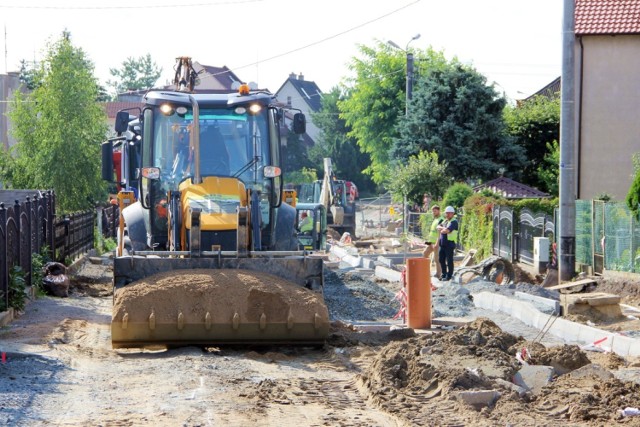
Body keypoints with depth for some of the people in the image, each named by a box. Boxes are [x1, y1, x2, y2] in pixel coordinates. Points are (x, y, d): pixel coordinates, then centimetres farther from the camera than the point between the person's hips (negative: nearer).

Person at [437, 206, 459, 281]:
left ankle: (449, 275, 4)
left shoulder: (454, 222, -9)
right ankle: (444, 274, 23)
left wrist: (441, 230, -2)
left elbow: (447, 230, -21)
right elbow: (438, 227, 9)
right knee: (441, 259, 12)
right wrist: (442, 228, -12)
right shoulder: (445, 221, 19)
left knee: (449, 260, -3)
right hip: (443, 243, 9)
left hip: (450, 243, -9)